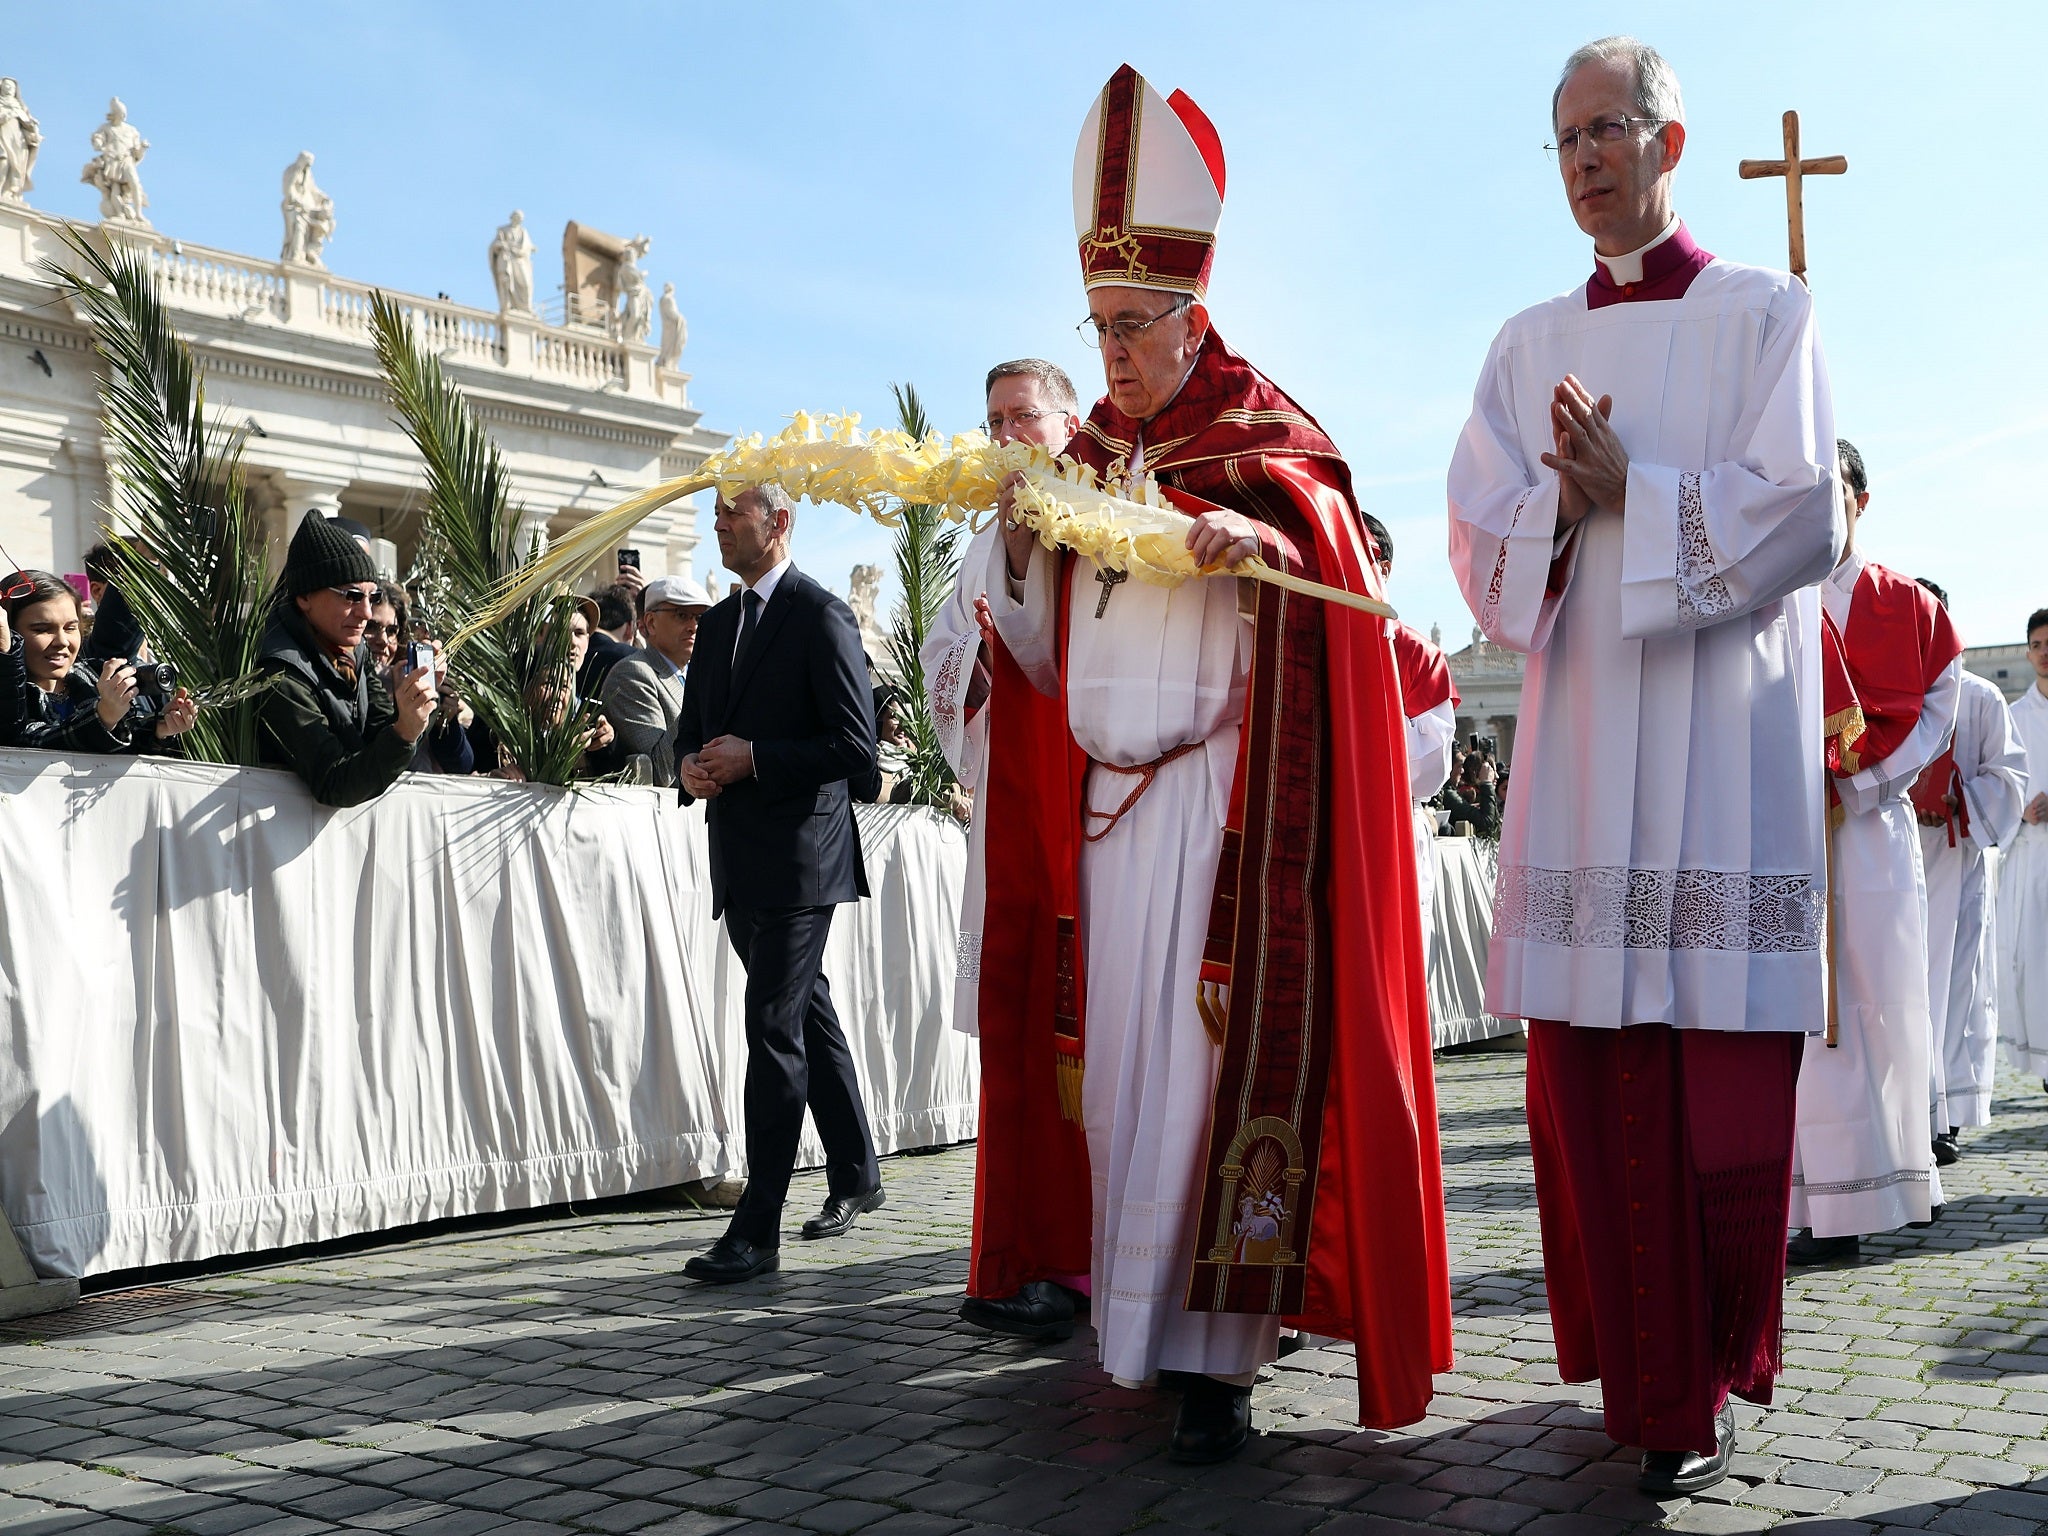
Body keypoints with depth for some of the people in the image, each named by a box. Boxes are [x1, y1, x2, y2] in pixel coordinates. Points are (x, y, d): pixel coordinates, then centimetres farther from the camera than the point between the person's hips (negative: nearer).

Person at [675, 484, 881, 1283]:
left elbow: (856, 744, -14)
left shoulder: (822, 616, -9)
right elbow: (692, 726, 23)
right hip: (741, 861, 8)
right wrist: (691, 764, 0)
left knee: (773, 1027, -11)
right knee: (808, 1016, 17)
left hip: (799, 856, -8)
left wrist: (754, 758, -18)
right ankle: (856, 1175, 31)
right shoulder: (718, 623, 16)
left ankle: (757, 1229, -10)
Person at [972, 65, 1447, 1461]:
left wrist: (1259, 536, -36)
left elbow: (1333, 548, -16)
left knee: (1216, 1058, -9)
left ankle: (1216, 1353, -6)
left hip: (1221, 804, -6)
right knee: (1107, 1056, 5)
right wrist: (1019, 536, -2)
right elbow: (1044, 650, 16)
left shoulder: (1261, 436, 2)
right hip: (1101, 799, 6)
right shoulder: (1086, 456, 17)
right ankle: (1135, 1314, 16)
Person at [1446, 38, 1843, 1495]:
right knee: (1590, 1063, 0)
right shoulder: (1529, 346, 17)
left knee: (1724, 1079, -6)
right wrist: (1571, 503, -10)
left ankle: (1706, 1388, 8)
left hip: (1723, 731, -3)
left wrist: (1628, 487, -11)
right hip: (1581, 730, 3)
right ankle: (1638, 1371, 13)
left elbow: (1802, 514, -5)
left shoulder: (1766, 312, 6)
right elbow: (1484, 542, 9)